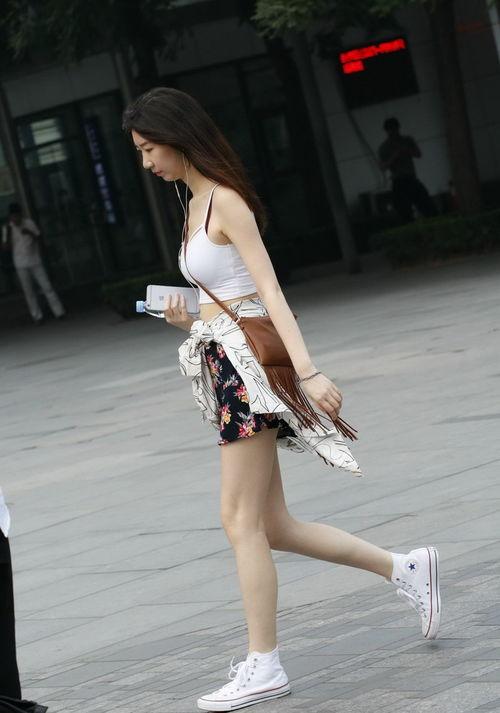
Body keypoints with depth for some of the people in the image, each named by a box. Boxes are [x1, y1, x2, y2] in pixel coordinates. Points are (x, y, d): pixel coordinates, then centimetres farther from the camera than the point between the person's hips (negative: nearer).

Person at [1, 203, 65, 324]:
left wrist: (29, 233, -19)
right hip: (21, 265, 0)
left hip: (35, 261, 0)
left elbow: (38, 238, 1)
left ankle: (58, 312, 2)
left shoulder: (29, 223, -2)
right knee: (28, 291, 2)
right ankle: (37, 316, 6)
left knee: (46, 286, -1)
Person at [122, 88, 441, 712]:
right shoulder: (195, 203, 17)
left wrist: (308, 372, -25)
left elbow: (270, 291, -18)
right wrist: (188, 321, 3)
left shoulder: (224, 201, -10)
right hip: (227, 365, 9)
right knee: (274, 527, 8)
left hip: (250, 362, -9)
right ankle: (405, 570, 17)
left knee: (241, 519, -8)